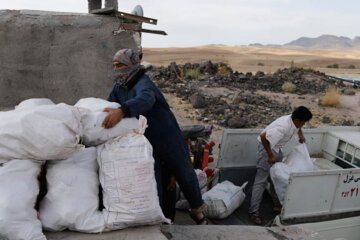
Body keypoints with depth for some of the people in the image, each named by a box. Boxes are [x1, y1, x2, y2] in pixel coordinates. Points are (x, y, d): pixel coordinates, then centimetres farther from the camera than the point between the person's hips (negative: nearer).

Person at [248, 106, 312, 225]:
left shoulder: (294, 122, -6)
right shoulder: (283, 127, -34)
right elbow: (263, 136, -34)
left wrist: (301, 135, 3)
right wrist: (270, 155, -26)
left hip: (277, 148, 9)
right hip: (266, 146, -9)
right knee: (261, 180, -9)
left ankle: (278, 204, 28)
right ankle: (254, 211, -4)